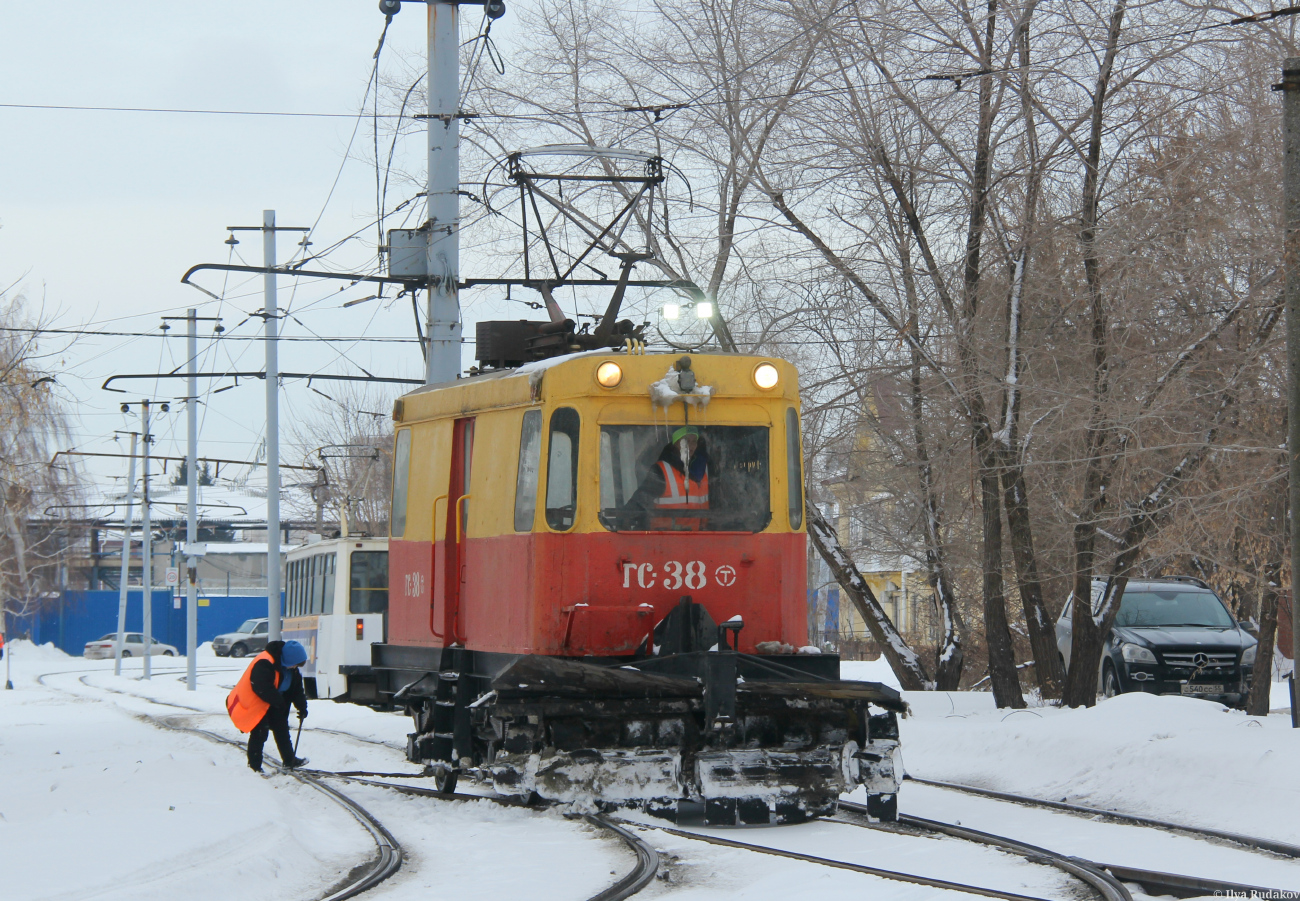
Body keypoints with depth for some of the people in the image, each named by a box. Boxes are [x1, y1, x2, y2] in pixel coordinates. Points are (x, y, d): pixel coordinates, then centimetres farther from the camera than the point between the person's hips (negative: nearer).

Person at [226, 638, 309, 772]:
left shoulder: (291, 669, -2)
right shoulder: (263, 664, -31)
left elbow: (297, 688, 7)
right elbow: (263, 688, -35)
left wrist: (302, 706, -1)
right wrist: (279, 701, -25)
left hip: (273, 705, 9)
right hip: (255, 704, -9)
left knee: (282, 730, 15)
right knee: (259, 734, -10)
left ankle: (289, 760, 27)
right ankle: (254, 767, -2)